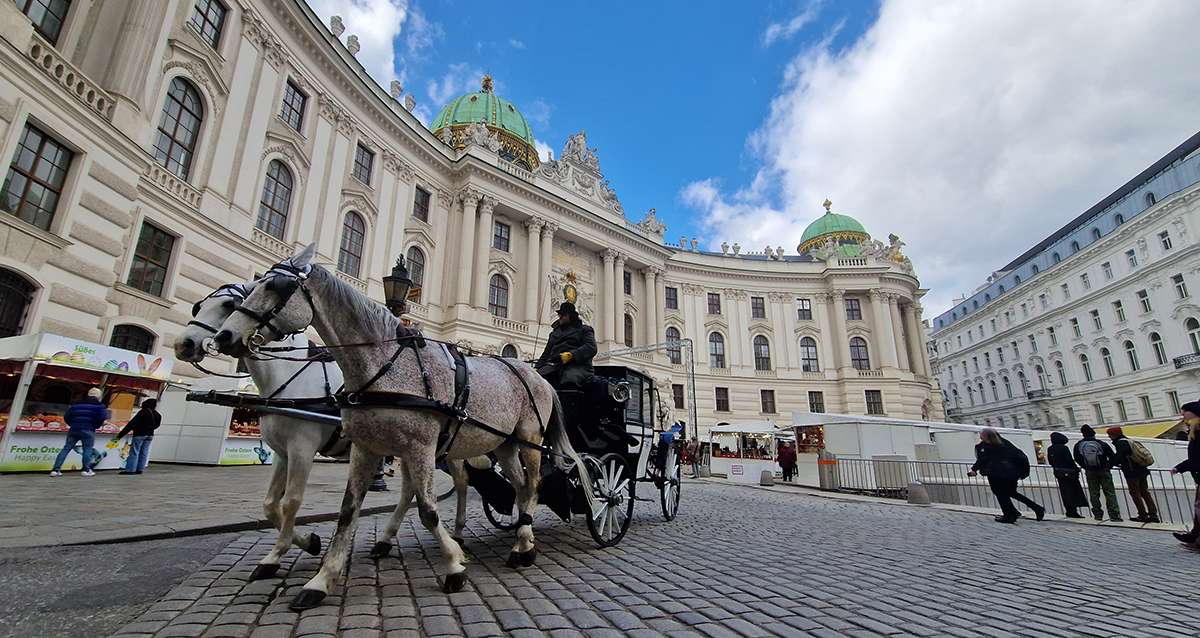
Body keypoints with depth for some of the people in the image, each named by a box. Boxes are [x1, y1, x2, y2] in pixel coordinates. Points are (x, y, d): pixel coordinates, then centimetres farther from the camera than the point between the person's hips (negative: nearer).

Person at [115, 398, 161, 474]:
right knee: (144, 453, 9)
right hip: (150, 435, 7)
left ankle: (130, 469, -4)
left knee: (134, 452, -3)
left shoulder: (143, 412, -13)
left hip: (139, 434, -7)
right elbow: (156, 425, 15)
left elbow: (132, 424, -16)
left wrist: (120, 434, -14)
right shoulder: (157, 415, 8)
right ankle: (140, 469, 9)